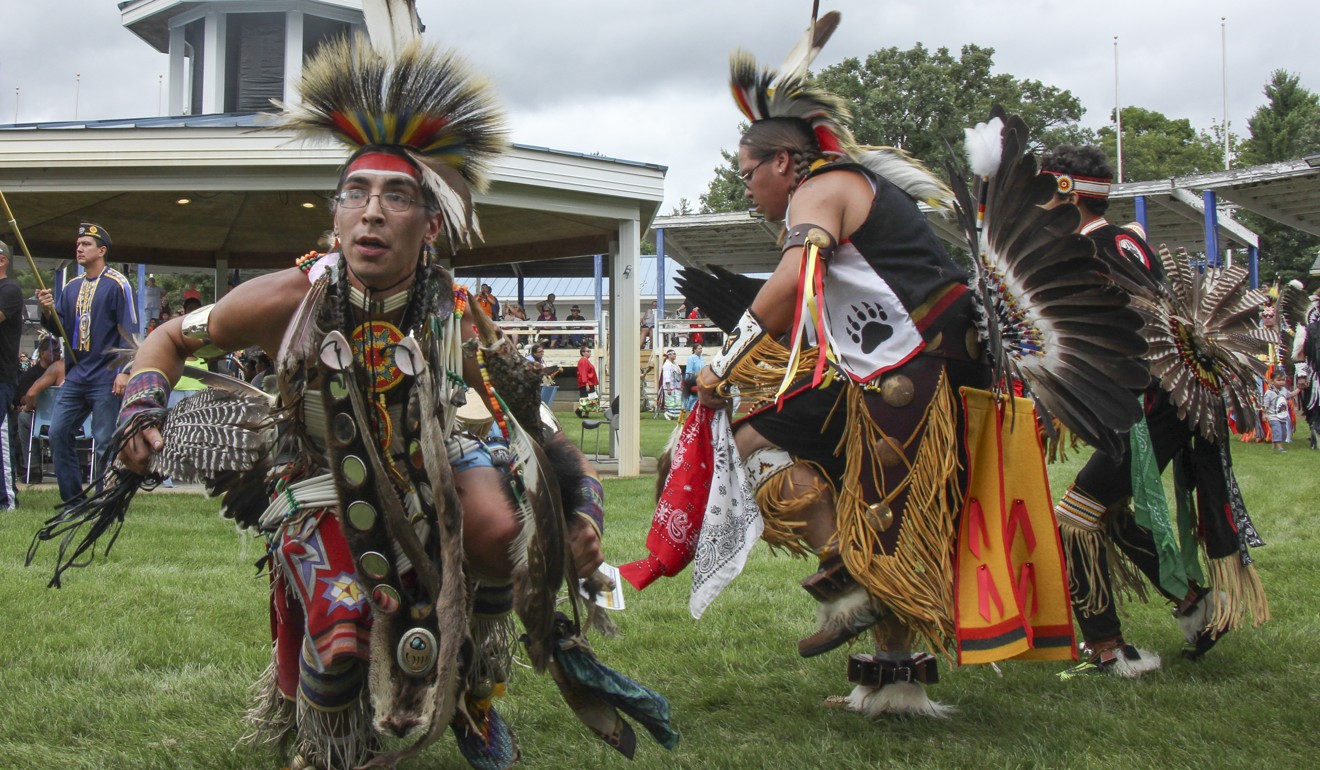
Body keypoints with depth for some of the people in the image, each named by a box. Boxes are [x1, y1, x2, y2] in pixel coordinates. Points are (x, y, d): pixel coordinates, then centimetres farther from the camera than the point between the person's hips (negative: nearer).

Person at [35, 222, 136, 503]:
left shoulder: (117, 284, -4)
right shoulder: (71, 287, 15)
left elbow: (129, 331, -10)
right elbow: (58, 329, 14)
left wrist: (124, 371, -17)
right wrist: (47, 311, -7)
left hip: (105, 378, -7)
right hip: (75, 374, 7)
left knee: (105, 441, -5)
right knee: (58, 433, 3)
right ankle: (73, 500, 11)